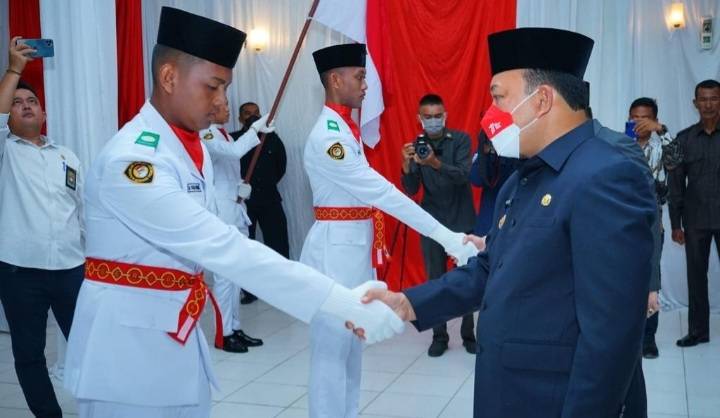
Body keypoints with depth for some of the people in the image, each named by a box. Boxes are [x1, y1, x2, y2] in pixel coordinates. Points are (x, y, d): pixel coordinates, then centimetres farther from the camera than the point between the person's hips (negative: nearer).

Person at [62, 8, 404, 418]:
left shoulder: (193, 146, 6)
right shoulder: (132, 160, -24)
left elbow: (208, 244, 7)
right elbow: (223, 248, -30)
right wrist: (343, 303, -33)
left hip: (181, 330, 8)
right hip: (128, 335, -8)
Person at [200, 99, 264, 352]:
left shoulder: (225, 136, 17)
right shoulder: (206, 136, -11)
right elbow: (236, 151, -30)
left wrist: (243, 187, 5)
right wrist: (256, 129, -23)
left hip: (236, 210, 9)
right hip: (220, 212, -9)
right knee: (225, 273, -7)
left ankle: (235, 328, 20)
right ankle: (224, 334, 1)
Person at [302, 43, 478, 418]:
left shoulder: (346, 129, 12)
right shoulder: (327, 136, -20)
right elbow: (380, 192, -26)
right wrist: (445, 237, -28)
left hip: (357, 245, 10)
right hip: (336, 248, -10)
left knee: (352, 340, 16)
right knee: (332, 345, -1)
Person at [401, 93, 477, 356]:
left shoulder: (460, 140, -4)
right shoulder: (415, 146, 1)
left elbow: (463, 175, -19)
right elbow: (411, 190, -4)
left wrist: (435, 162, -35)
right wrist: (406, 165, -24)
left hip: (462, 221, -1)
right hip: (432, 223, 2)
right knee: (435, 280, 4)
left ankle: (469, 334, 16)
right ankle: (439, 336, 14)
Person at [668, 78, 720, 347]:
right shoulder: (684, 139, 5)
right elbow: (676, 184, 6)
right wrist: (676, 224, 2)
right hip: (695, 219, 2)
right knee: (696, 275, 7)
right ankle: (698, 330, 17)